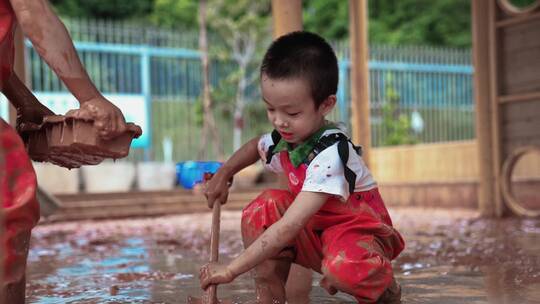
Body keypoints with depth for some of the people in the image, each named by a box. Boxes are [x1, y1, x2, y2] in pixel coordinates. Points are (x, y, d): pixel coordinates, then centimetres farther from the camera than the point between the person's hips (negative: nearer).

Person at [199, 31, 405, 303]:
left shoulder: (331, 154, -30)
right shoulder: (283, 139, -6)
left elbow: (289, 227, -36)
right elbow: (254, 146, 23)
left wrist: (231, 270, -35)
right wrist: (222, 174, 6)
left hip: (359, 233, -7)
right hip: (316, 231, 7)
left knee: (343, 268, -39)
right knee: (265, 207, -15)